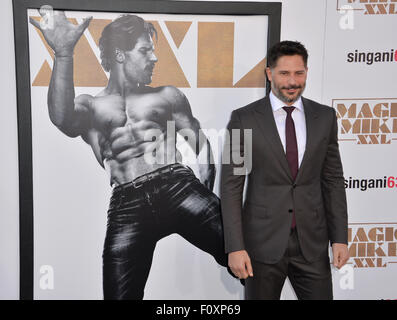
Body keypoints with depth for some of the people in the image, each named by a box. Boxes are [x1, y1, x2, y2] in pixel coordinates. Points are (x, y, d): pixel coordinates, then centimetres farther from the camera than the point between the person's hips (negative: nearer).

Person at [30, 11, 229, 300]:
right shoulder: (90, 106, 17)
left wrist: (204, 193, 3)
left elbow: (201, 145, 19)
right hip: (126, 206, 0)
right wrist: (64, 54, -13)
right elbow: (61, 118, -7)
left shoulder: (167, 95, 21)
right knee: (120, 294, -4)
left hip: (178, 188, 1)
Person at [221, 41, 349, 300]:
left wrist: (340, 238, 2)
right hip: (263, 241, -2)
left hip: (312, 241, 3)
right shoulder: (244, 119, -6)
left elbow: (333, 179, 7)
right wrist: (235, 247, -11)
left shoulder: (325, 117, 4)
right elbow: (231, 186, -6)